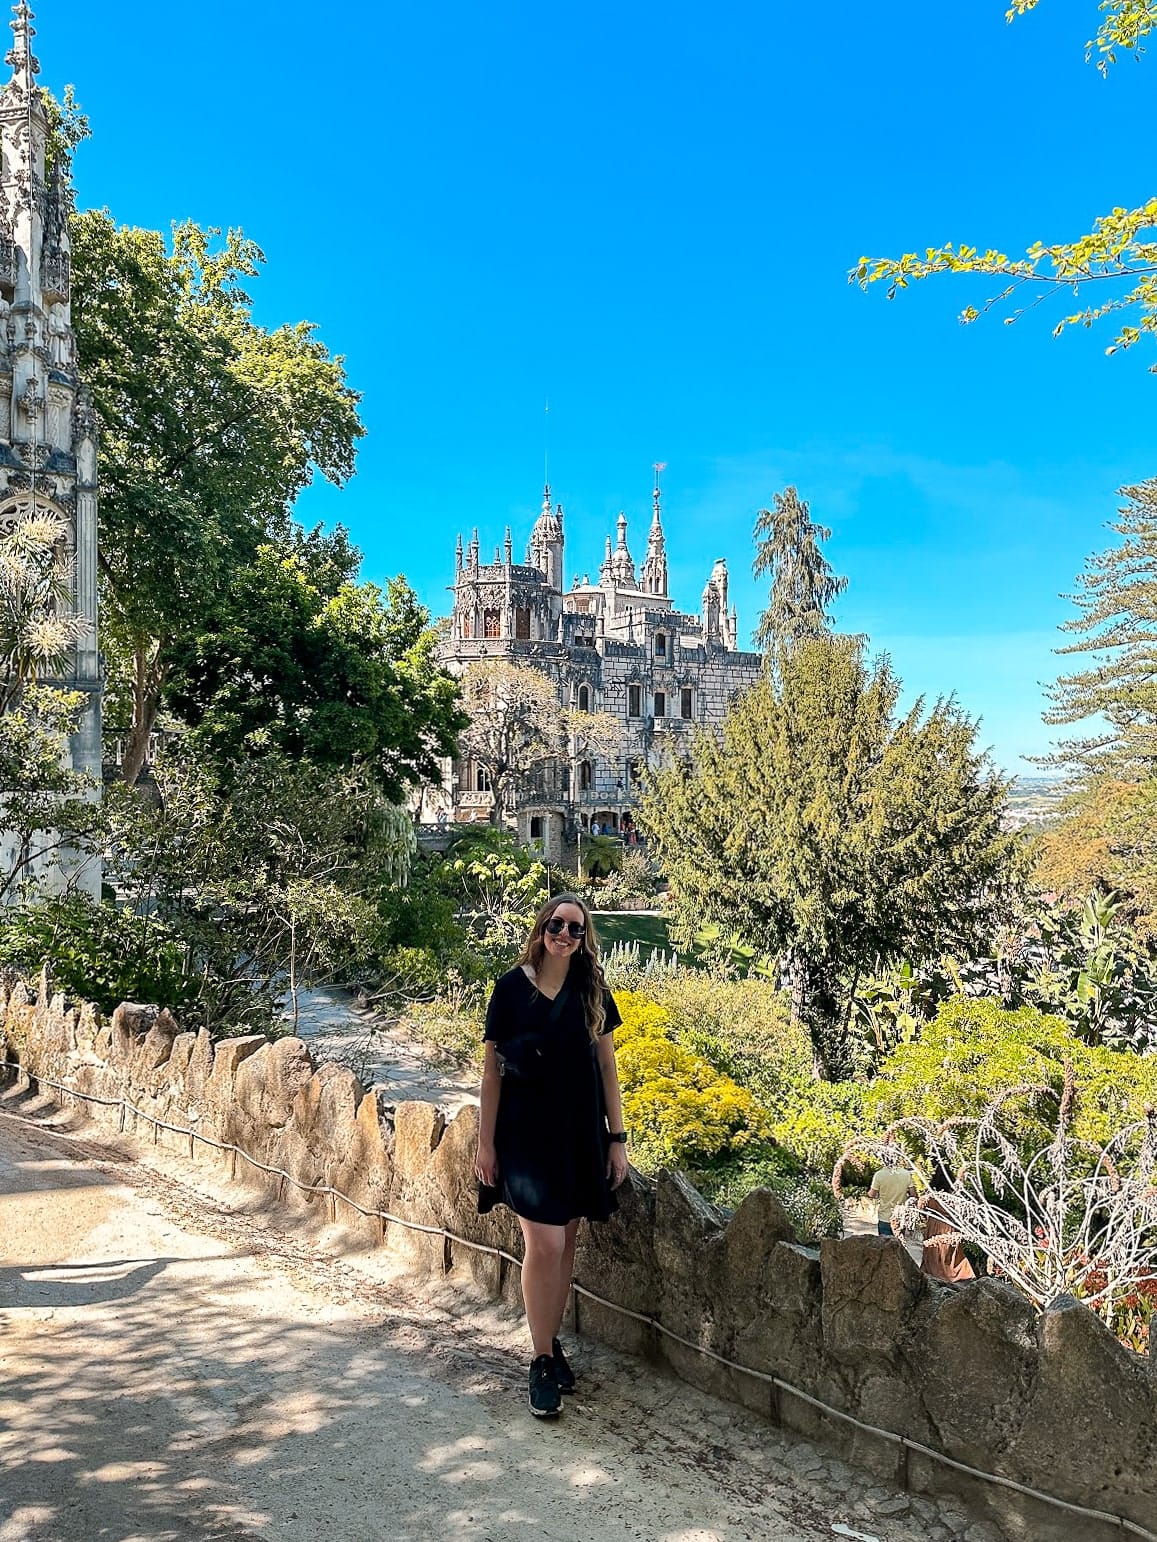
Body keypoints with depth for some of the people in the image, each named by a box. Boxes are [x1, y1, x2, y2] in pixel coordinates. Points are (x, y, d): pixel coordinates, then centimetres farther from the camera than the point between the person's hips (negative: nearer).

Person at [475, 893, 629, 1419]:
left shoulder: (592, 991, 3)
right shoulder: (512, 987, -5)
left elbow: (606, 1066, 7)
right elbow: (492, 1069, -1)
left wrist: (616, 1138, 4)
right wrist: (486, 1142, -2)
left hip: (580, 1133, 3)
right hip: (526, 1132, -3)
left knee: (564, 1246, 10)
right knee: (544, 1245, -9)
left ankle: (551, 1344, 28)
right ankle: (542, 1361, 7)